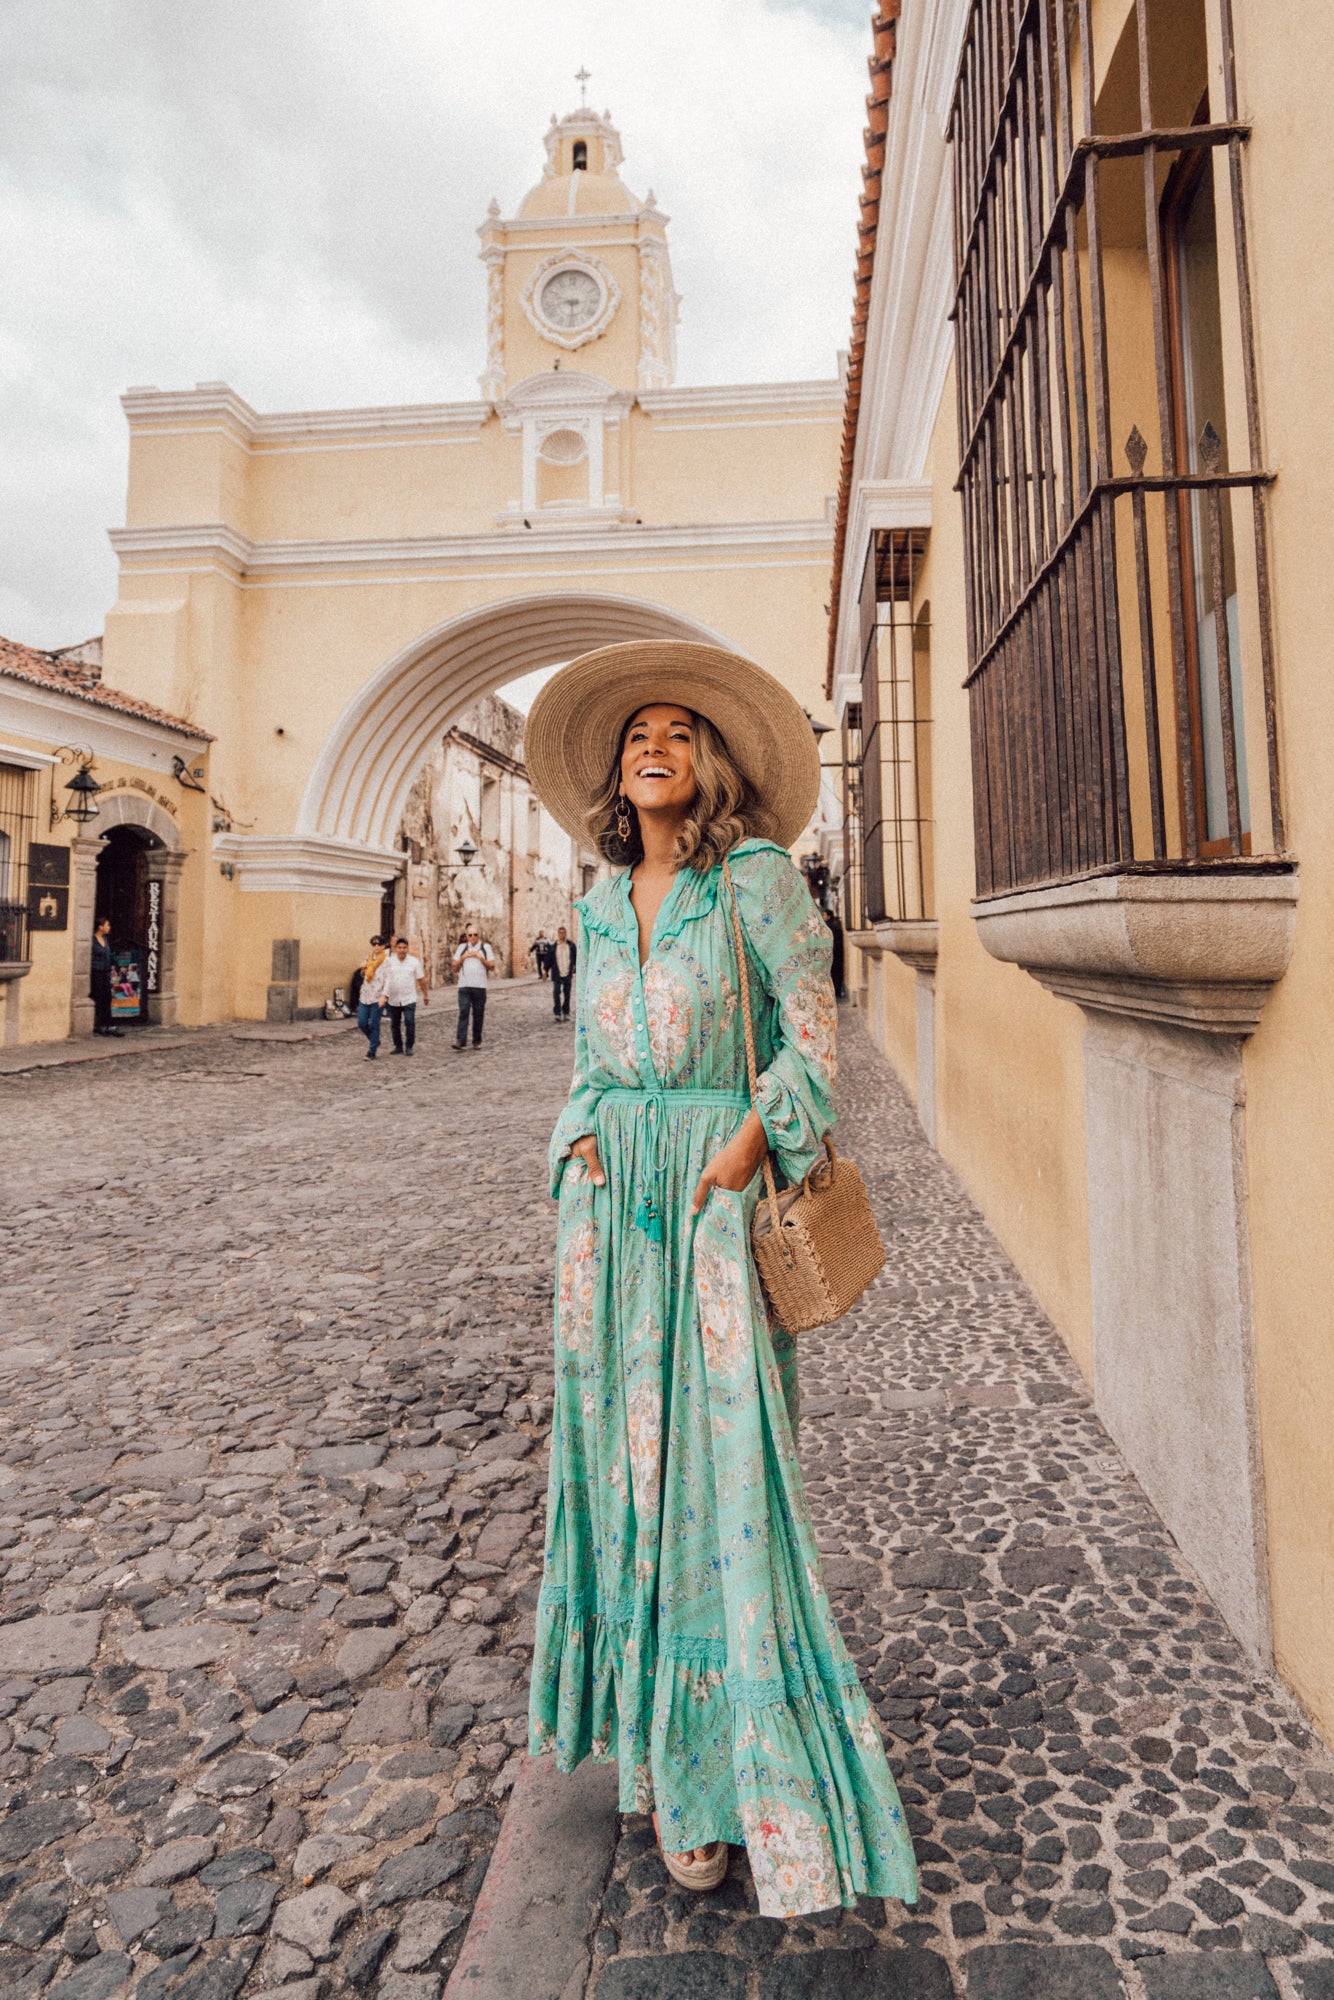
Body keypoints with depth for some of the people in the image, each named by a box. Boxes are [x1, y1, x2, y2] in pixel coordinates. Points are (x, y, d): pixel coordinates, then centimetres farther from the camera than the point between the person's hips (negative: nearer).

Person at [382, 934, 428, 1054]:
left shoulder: (414, 962, 1)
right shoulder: (389, 961, 2)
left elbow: (421, 980, 7)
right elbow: (382, 977, 1)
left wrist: (426, 995, 10)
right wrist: (383, 995, -7)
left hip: (409, 999, -2)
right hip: (393, 999, 2)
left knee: (409, 1022, -12)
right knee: (394, 1024, 9)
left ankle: (409, 1047, 0)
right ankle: (398, 1047, 23)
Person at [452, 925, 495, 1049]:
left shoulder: (486, 947, 7)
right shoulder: (462, 947, 13)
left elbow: (492, 966, 3)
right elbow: (455, 965, 12)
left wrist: (480, 957, -9)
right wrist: (464, 957, -4)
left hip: (480, 986, 0)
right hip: (464, 986, 0)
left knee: (478, 1014, 4)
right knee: (463, 1012, -10)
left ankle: (477, 1041, 13)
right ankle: (461, 1040, -17)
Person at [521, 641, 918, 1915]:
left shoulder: (758, 878, -2)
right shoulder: (601, 904, 13)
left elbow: (811, 1035, -6)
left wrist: (740, 1150, -15)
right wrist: (580, 1138, 0)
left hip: (714, 1195, -5)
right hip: (608, 1200, 5)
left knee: (719, 1459, -2)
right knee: (619, 1445, 11)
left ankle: (723, 1776, 14)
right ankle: (649, 1733, 30)